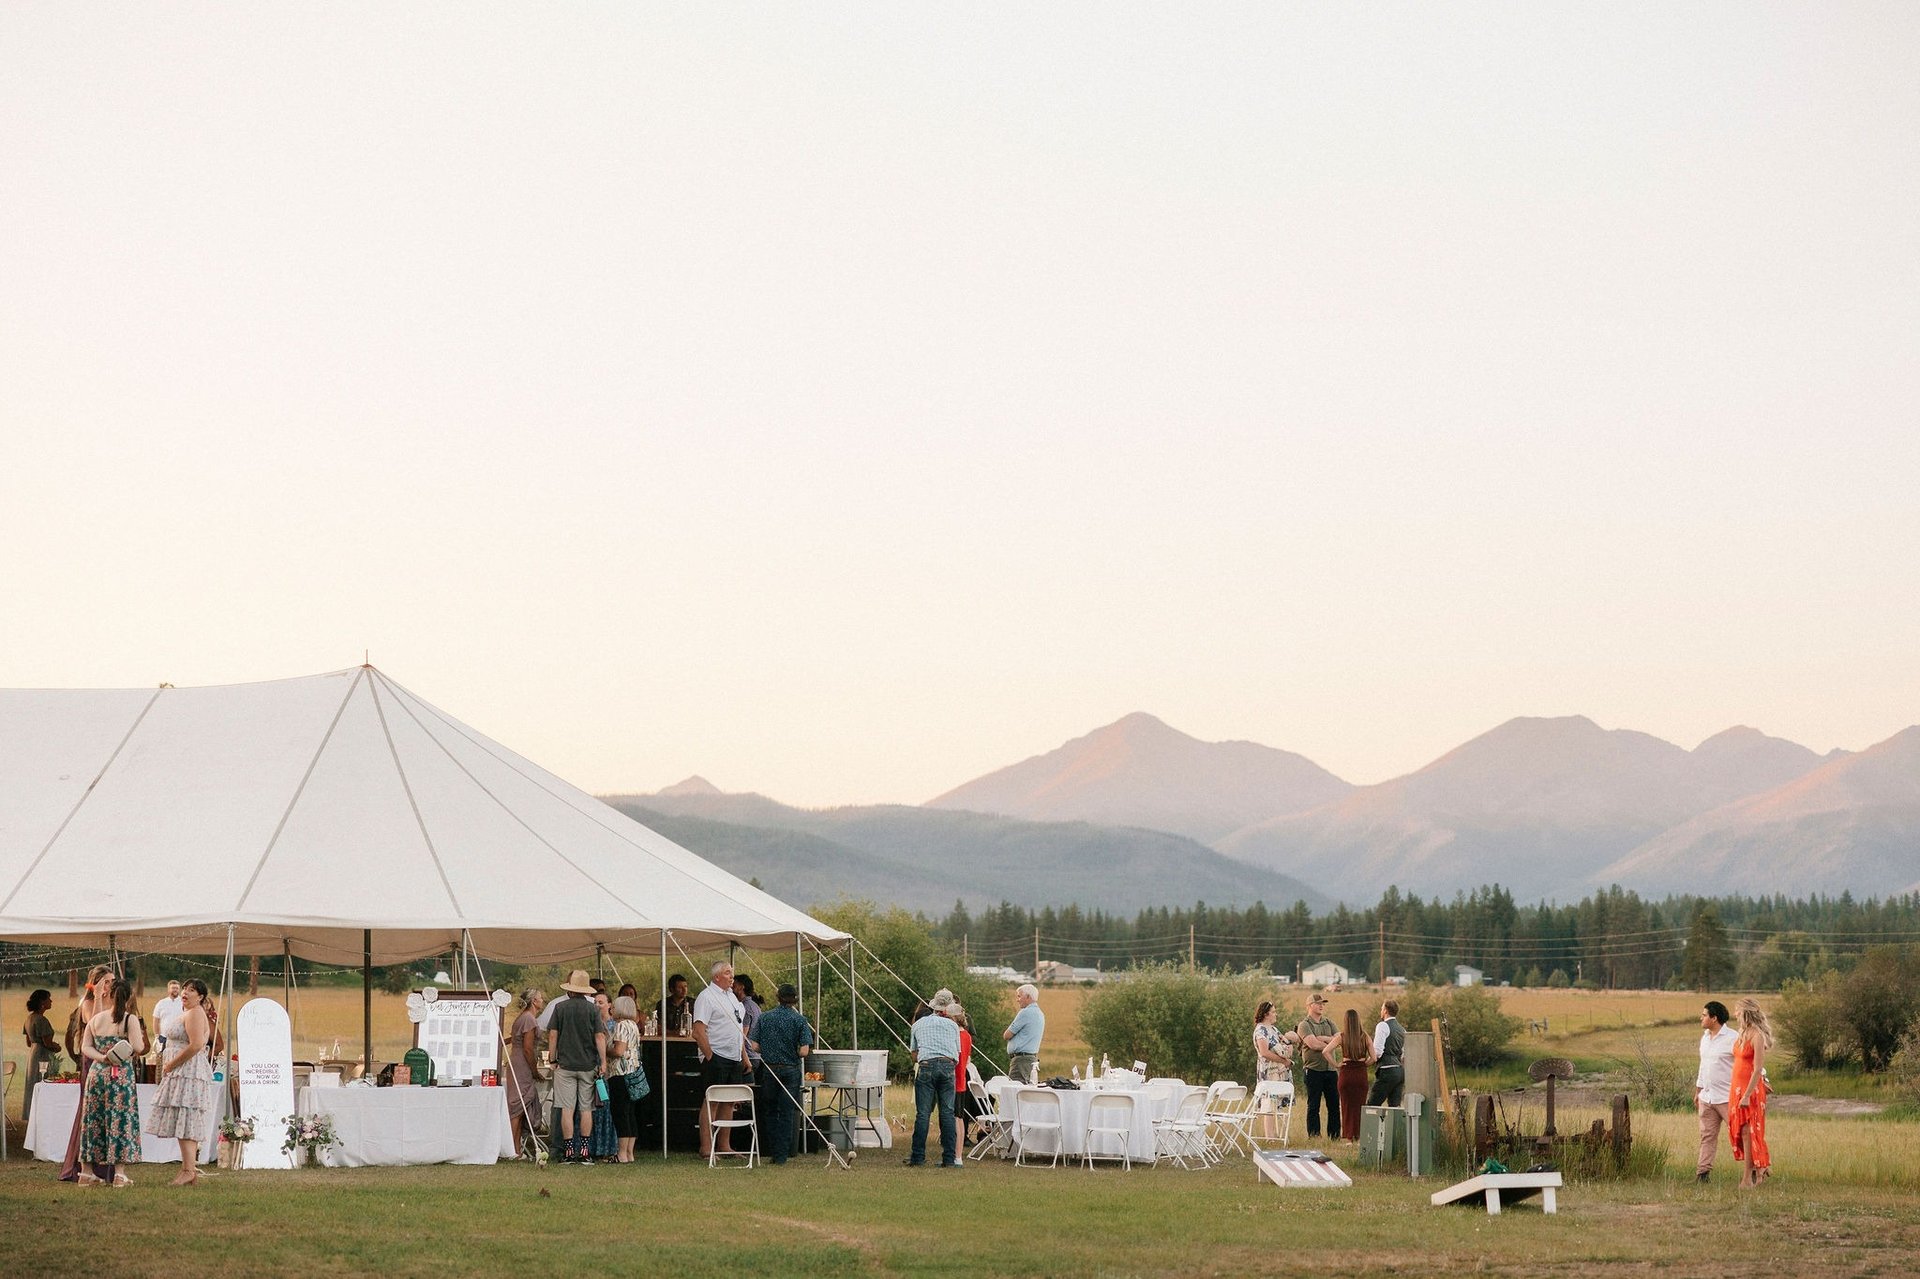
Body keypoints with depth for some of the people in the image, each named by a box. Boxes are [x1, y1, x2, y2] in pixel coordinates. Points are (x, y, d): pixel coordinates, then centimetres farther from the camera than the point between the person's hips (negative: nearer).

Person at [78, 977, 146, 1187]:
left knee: (94, 1122, 10)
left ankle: (87, 1172, 12)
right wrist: (141, 1034, 5)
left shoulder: (96, 1018, 6)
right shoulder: (130, 1019, -8)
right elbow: (139, 1047, -14)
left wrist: (102, 1058, -4)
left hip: (97, 1074, 4)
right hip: (121, 1075, -4)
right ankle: (118, 1173, -3)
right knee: (120, 1121, 0)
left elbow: (85, 1047, 5)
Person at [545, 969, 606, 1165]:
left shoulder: (560, 1007, -1)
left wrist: (553, 1060, 8)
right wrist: (603, 1062, 0)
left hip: (565, 1064, -1)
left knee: (567, 1109, 0)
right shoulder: (592, 1009, -1)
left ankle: (569, 1151, -2)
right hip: (588, 1066, 1)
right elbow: (599, 1037, -3)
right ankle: (584, 1152, 6)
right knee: (586, 1108, 7)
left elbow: (553, 1035, -1)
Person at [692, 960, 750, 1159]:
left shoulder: (731, 996, 19)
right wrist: (709, 1056, -19)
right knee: (711, 1103, -7)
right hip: (716, 1057, -8)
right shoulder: (706, 997, -9)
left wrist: (744, 1057, 21)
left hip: (734, 1059, 8)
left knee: (728, 1103, 10)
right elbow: (698, 1031, -17)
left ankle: (724, 1146, 16)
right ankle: (706, 1148, -7)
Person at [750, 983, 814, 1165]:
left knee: (771, 1111, 15)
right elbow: (804, 1051, -14)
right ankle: (781, 1154, 1)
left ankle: (772, 1151, 15)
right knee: (787, 1112, 3)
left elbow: (754, 1046, -4)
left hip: (769, 1068, 2)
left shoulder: (765, 1017, 0)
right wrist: (792, 1053, 7)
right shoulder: (799, 1020, -7)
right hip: (791, 1070, -2)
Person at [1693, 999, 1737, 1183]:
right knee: (1707, 1135, 7)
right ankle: (1702, 1171, 9)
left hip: (1727, 1098, -8)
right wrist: (1698, 1092, 25)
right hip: (1707, 1097, 8)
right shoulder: (1705, 1038, 14)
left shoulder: (1733, 1038, -12)